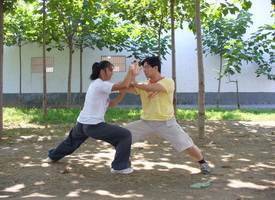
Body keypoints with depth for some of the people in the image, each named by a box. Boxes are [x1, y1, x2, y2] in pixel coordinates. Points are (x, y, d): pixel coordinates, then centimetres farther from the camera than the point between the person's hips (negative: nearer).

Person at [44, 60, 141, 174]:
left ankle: (52, 156, 59)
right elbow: (124, 85, -26)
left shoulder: (96, 85, 16)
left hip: (81, 123, 10)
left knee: (71, 140, 37)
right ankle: (119, 167, -3)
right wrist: (131, 71, -12)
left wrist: (122, 93, 5)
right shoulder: (101, 85, -15)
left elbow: (111, 104, 16)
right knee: (125, 135, -8)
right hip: (93, 126, -10)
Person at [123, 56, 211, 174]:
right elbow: (125, 88, -7)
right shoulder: (143, 85, 8)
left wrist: (134, 83, -16)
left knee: (188, 145, -10)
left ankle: (202, 162, 20)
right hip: (146, 122, 5)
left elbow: (151, 87, -26)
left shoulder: (168, 82, -8)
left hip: (166, 122, -4)